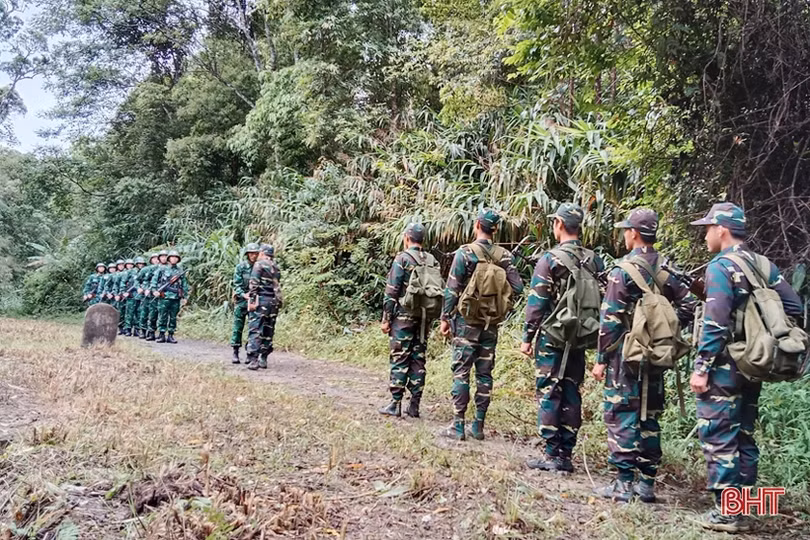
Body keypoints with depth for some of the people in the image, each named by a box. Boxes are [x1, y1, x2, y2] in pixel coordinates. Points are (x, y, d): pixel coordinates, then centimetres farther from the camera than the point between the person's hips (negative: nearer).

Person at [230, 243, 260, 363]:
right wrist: (243, 294, -21)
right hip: (241, 300, -2)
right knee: (238, 326, 1)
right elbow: (237, 284, -5)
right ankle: (235, 353, 8)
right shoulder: (241, 267, -2)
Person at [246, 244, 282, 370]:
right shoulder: (276, 267, 17)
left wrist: (251, 300, -13)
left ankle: (253, 359, -13)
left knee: (255, 330, -7)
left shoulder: (259, 264, -4)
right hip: (274, 302, 6)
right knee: (268, 331, 11)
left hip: (261, 299, -6)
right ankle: (264, 359, 15)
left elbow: (254, 284, -12)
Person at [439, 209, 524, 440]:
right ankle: (478, 425, 15)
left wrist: (445, 318, -2)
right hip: (491, 323, 4)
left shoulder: (465, 253, -9)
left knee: (461, 372, 0)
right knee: (484, 373, 9)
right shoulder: (504, 256, 2)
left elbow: (452, 289, -10)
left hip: (467, 320, -4)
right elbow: (517, 288, 0)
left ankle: (457, 426, 1)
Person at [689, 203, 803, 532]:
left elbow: (715, 322, -20)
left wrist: (701, 368, -17)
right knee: (743, 435, 15)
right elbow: (794, 307, 10)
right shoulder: (764, 265, 10)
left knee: (718, 437, -2)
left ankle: (726, 513, 2)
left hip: (724, 366, -8)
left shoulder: (720, 266, -13)